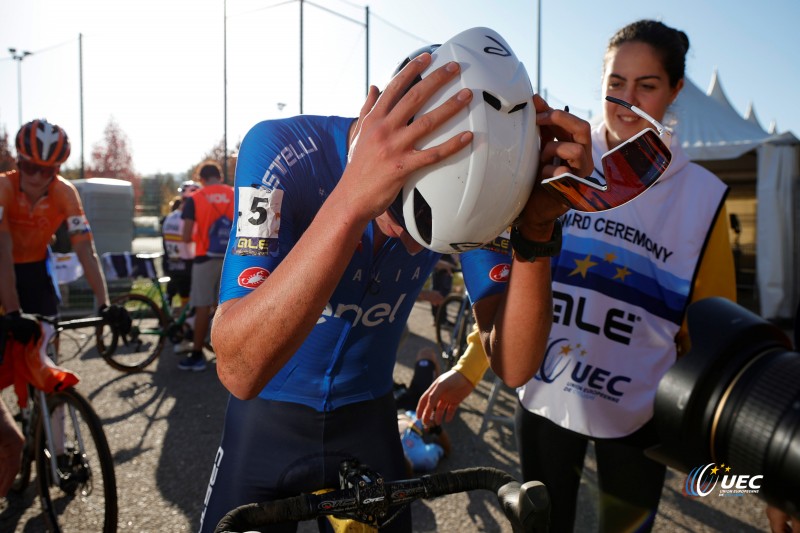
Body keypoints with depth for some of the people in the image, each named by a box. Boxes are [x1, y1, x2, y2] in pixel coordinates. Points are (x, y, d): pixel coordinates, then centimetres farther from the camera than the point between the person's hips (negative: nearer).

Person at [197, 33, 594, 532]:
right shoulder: (284, 152, -28)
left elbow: (512, 363, -21)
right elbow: (240, 369, -38)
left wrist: (536, 229, -36)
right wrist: (352, 199, -48)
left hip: (369, 421, 3)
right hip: (268, 420, -2)